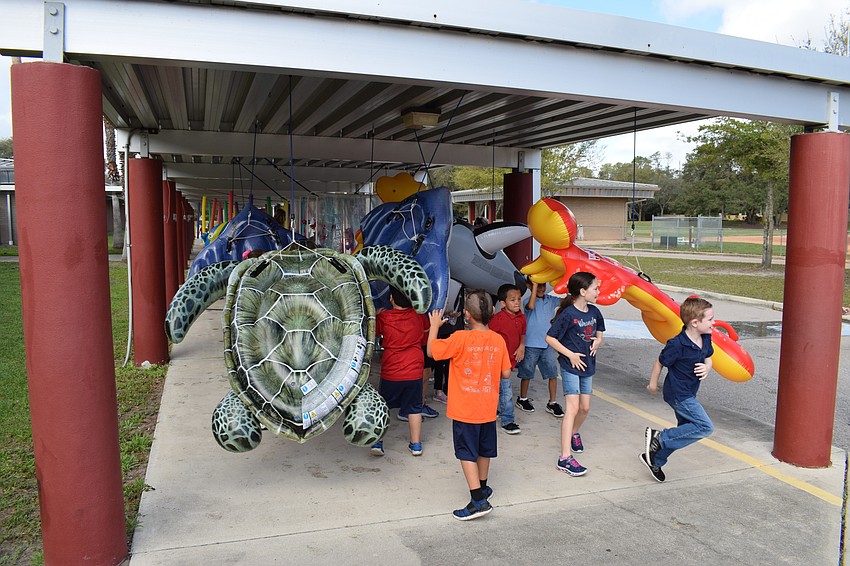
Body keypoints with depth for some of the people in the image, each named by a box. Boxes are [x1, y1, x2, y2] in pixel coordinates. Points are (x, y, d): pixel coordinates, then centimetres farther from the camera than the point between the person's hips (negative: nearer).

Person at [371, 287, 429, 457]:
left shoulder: (383, 317, -10)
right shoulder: (418, 316, -1)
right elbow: (427, 324, 22)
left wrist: (377, 314, 18)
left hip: (390, 372, -2)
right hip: (414, 372, 2)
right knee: (414, 408, 14)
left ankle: (377, 442, 10)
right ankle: (416, 445, 18)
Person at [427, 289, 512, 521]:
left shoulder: (461, 338, -18)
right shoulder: (498, 340, -4)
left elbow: (432, 351, -10)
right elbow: (506, 373, 2)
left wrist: (435, 326, 2)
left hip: (464, 409, -5)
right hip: (488, 408, 5)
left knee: (467, 453, 1)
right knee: (484, 449, 21)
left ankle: (479, 500, -4)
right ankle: (482, 487, 39)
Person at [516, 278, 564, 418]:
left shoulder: (551, 300, 5)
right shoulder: (527, 300, -9)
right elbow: (531, 306, -32)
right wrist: (535, 286, -30)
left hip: (548, 344, 4)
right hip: (531, 344, -4)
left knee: (553, 373, 2)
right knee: (527, 374, 11)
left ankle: (552, 403, 14)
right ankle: (522, 399, 29)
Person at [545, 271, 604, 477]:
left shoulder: (594, 312, 4)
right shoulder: (568, 314, -17)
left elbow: (599, 333, 22)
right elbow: (550, 338, -16)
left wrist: (597, 341, -1)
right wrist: (571, 355, -18)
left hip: (587, 365, 7)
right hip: (570, 366, -7)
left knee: (585, 407, 15)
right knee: (572, 407, -13)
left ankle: (574, 433, 46)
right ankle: (565, 458, -13)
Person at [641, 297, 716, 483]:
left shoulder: (706, 339, -2)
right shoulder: (677, 345, -25)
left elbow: (708, 359, 13)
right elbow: (659, 363, -12)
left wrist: (706, 368, -11)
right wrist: (653, 384, 2)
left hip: (688, 394, 9)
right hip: (678, 394, -9)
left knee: (686, 430, 17)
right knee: (705, 427, -14)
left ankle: (655, 460, 30)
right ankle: (659, 437, -7)